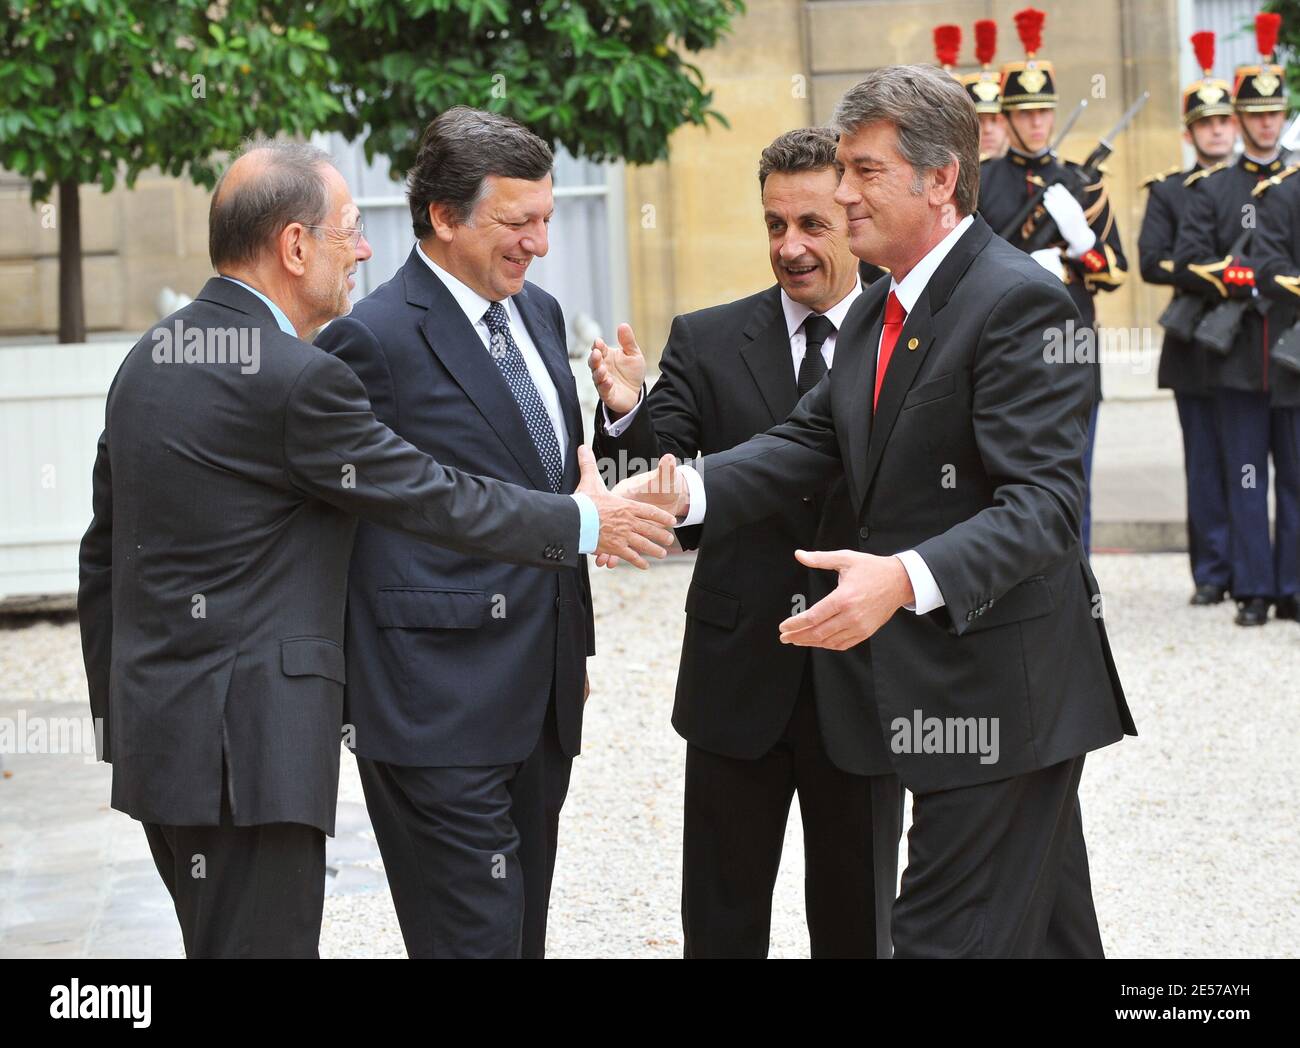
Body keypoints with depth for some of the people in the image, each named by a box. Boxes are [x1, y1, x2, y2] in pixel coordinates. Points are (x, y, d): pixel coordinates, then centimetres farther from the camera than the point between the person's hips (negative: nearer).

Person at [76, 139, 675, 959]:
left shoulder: (148, 361, 11)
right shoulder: (299, 378, -17)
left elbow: (106, 555, 16)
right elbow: (435, 499, -10)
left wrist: (116, 713, 23)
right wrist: (585, 521, 4)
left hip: (156, 729, 10)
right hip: (248, 742, -9)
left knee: (220, 943, 16)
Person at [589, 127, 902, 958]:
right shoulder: (708, 343, 1)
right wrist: (626, 412, -23)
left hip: (862, 679, -1)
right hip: (739, 675, 1)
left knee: (857, 924, 14)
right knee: (721, 925, 11)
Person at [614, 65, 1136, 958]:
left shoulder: (1019, 303, -18)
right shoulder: (879, 314, 14)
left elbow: (1045, 501, -25)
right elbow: (813, 440, 8)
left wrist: (908, 578, -39)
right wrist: (687, 491, -9)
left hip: (1003, 690, -10)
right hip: (945, 684, 10)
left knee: (951, 934, -9)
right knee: (1048, 930, 19)